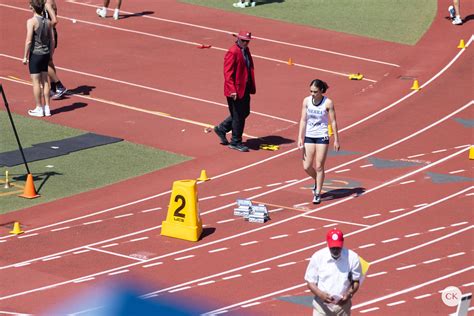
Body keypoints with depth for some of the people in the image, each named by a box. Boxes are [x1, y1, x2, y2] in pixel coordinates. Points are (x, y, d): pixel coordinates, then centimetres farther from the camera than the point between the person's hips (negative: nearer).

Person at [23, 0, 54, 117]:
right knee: (45, 81, 13)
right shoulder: (48, 22, 4)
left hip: (35, 54, -6)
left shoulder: (31, 22, -14)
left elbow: (29, 41, -16)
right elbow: (52, 40, 7)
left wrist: (25, 57, -9)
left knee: (36, 82, 2)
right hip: (46, 54, 6)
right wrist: (51, 54, 18)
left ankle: (39, 109, 6)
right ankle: (47, 108, 16)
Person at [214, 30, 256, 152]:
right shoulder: (232, 52, -18)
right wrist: (232, 90, -24)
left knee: (244, 113, 18)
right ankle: (235, 142, 15)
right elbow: (228, 73, -20)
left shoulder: (246, 50, 9)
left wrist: (251, 87, 15)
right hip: (236, 90, -9)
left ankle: (221, 129, 33)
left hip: (245, 89, 9)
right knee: (238, 116, 1)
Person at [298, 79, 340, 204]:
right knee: (306, 167, 2)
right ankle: (317, 182, 33)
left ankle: (318, 194, 11)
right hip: (309, 136, 3)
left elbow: (333, 122, -5)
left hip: (322, 137, -3)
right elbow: (303, 120, 2)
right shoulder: (306, 101, -2)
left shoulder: (328, 103, -11)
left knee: (319, 167, -1)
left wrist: (336, 140, -4)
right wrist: (300, 138, -2)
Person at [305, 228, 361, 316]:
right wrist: (321, 294, -24)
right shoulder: (317, 257, -9)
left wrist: (348, 295, -20)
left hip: (343, 305, 1)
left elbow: (356, 281, 0)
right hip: (322, 305, -1)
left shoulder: (352, 258, -8)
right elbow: (310, 282, -5)